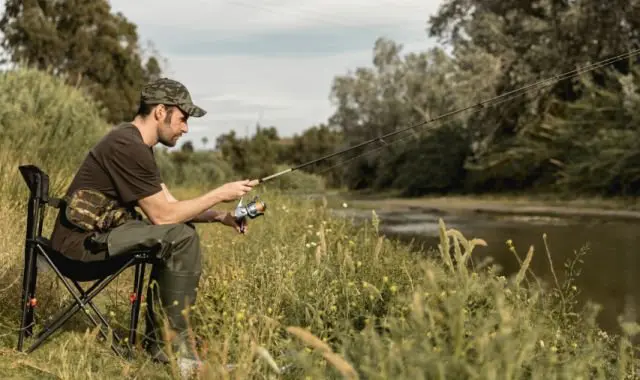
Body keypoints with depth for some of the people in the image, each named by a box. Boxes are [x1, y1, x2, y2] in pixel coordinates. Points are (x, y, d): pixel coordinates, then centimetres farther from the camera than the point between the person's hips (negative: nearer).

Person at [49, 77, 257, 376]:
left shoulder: (138, 144, 13)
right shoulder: (128, 147, -20)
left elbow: (169, 205, 14)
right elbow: (162, 215, -19)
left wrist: (220, 216, 2)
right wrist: (219, 194, -12)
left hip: (98, 232, 11)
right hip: (83, 241, -11)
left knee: (183, 232, 11)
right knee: (178, 237, -21)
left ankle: (157, 337, 11)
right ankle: (171, 345, -11)